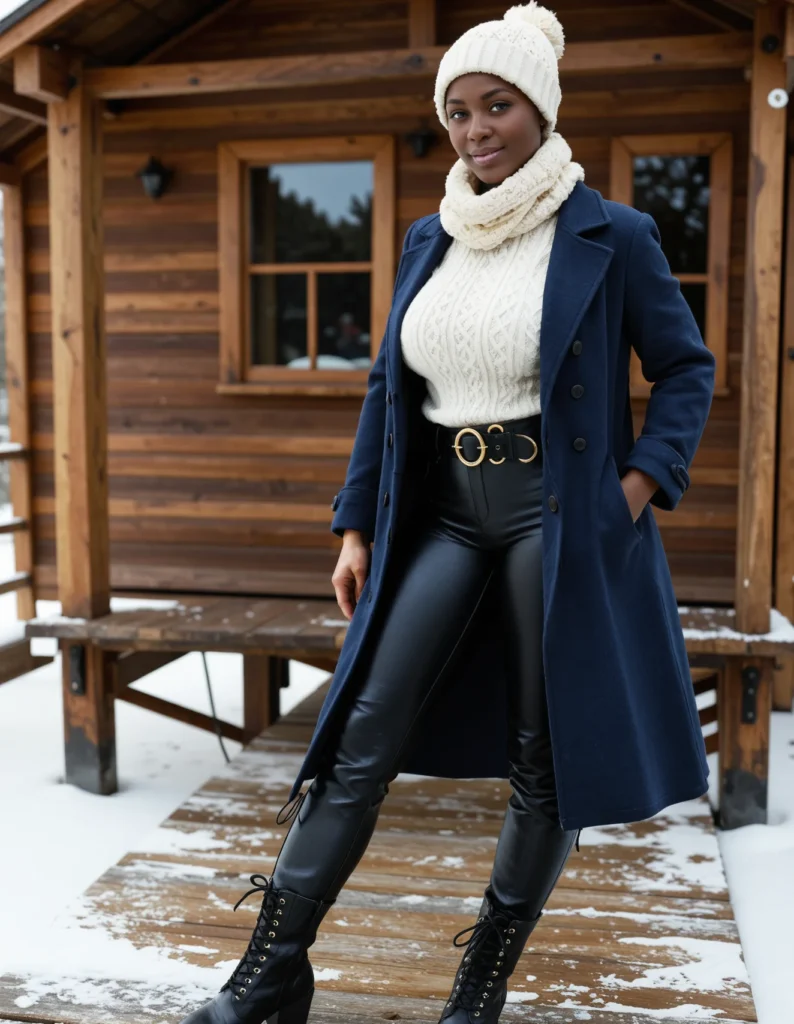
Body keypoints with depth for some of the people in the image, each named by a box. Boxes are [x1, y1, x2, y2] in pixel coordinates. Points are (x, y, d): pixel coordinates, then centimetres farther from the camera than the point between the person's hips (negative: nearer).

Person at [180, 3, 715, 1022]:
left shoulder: (609, 237, -2)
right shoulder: (430, 241, 11)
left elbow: (686, 368, 3)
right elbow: (387, 388, 13)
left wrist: (636, 490, -10)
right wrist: (356, 527, 9)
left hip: (557, 517, -3)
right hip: (442, 513, 4)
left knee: (545, 759, 4)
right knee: (362, 736, -3)